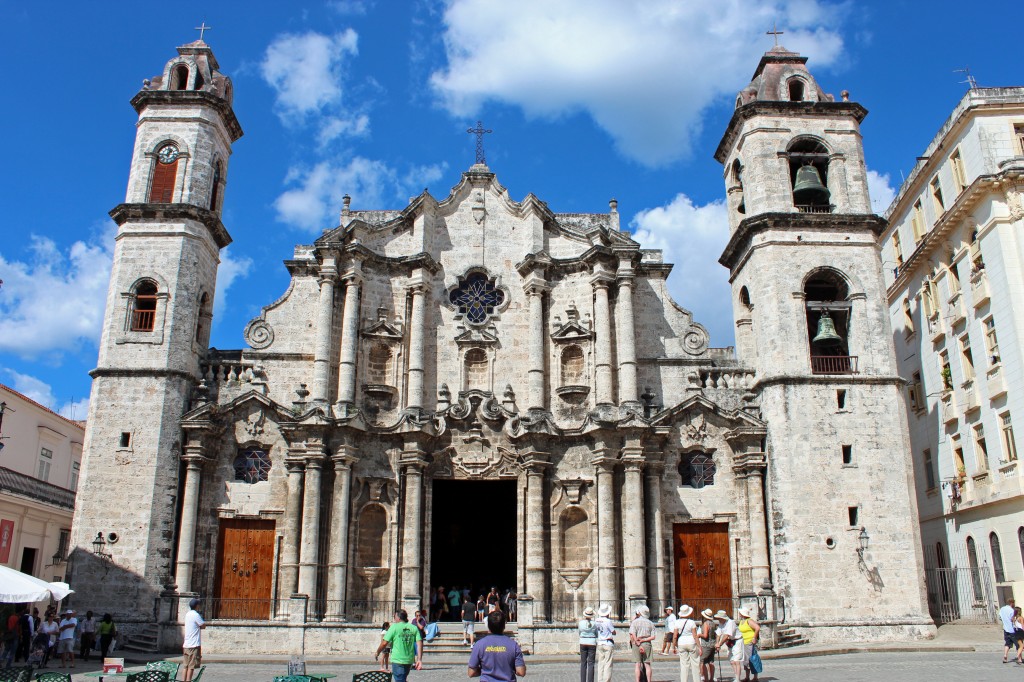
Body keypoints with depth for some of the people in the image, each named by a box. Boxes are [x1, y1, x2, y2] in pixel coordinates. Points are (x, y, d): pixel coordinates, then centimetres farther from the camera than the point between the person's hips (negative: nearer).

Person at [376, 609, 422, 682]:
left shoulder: (394, 627, -6)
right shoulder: (414, 628, 5)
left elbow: (384, 643, -8)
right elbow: (419, 643, -4)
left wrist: (377, 653, 8)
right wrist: (419, 659, -4)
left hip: (397, 660, -5)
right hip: (409, 660, 5)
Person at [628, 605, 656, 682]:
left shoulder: (634, 622, -2)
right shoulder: (650, 623, 8)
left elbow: (632, 635, -13)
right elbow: (652, 637, -1)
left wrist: (638, 644, -11)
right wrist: (643, 640, -5)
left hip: (636, 644, -2)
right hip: (647, 644, 2)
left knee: (638, 665, 2)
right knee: (647, 665, 7)